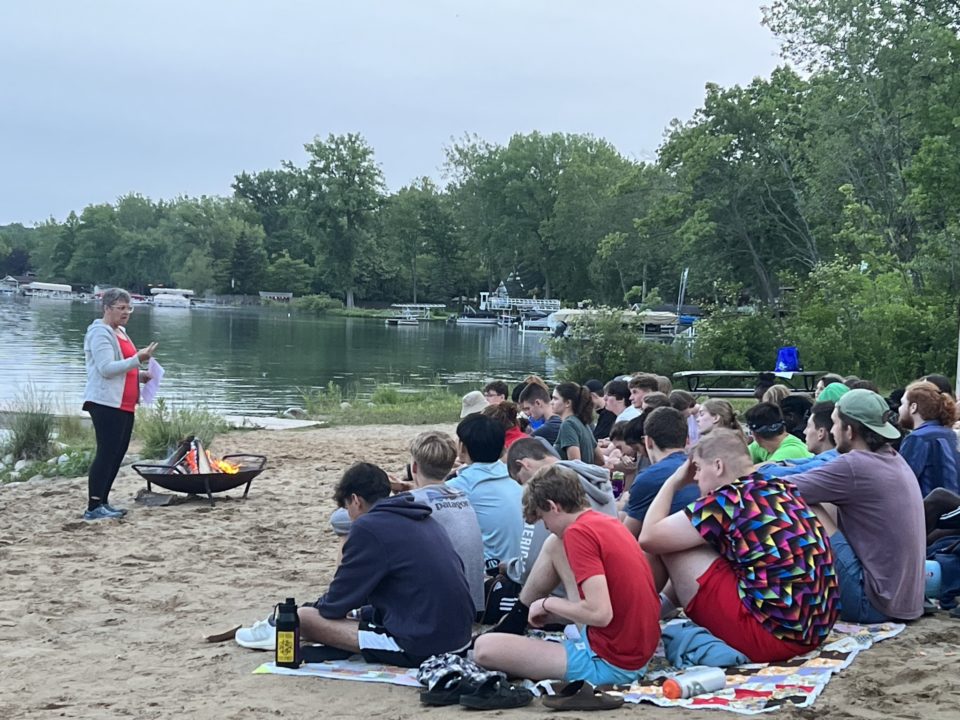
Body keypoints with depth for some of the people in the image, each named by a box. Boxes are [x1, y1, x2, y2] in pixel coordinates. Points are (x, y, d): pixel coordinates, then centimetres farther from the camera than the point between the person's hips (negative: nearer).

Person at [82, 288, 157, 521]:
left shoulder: (120, 332, 20)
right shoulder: (100, 333, -10)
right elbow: (106, 368, -20)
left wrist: (139, 375, 13)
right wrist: (137, 360, -26)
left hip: (124, 405, 10)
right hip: (106, 403, -10)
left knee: (118, 453, 10)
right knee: (106, 453, -11)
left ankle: (103, 502, 17)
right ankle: (93, 507, -9)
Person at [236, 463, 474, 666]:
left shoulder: (369, 527, -8)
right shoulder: (425, 519, 16)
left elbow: (338, 601, -4)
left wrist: (312, 609, 19)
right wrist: (361, 611, 33)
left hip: (420, 645, -9)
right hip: (459, 635, 9)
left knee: (304, 617, -1)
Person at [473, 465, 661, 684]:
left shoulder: (578, 532, -17)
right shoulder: (607, 522, 11)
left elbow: (601, 613, -25)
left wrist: (548, 603, -9)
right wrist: (552, 613, 17)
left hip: (609, 665, -9)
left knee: (484, 648, -15)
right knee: (555, 546, 19)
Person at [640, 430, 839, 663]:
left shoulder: (729, 499, -12)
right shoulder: (783, 489, 11)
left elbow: (648, 537, -5)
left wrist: (673, 482, 8)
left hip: (769, 635, -9)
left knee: (670, 546, 1)